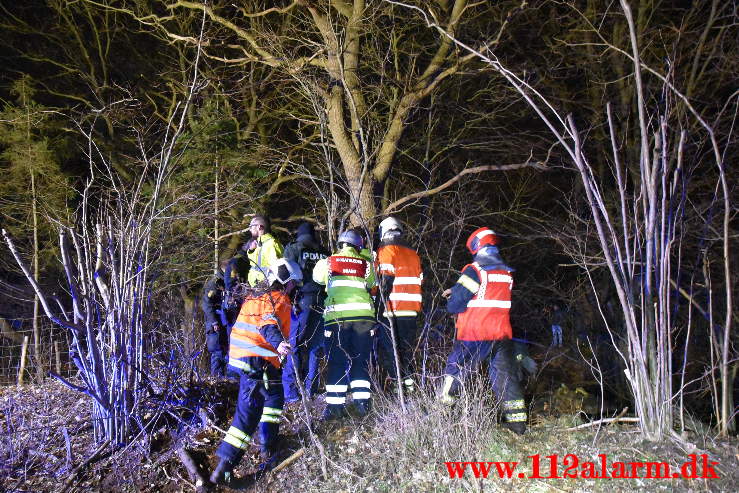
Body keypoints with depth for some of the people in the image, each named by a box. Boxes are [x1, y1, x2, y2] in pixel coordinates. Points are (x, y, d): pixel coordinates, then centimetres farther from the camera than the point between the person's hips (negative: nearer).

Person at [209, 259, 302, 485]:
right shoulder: (278, 299, -7)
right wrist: (278, 344, -42)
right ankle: (224, 465, -7)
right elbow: (268, 324, -25)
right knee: (248, 411, -5)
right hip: (257, 360, -9)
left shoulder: (256, 295, 20)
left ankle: (268, 448, 27)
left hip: (241, 355, 9)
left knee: (274, 396, 22)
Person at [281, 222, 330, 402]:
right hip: (322, 303, 4)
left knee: (293, 347, -2)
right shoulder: (325, 253, 17)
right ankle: (310, 392, 11)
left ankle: (291, 393, -6)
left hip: (302, 301, -4)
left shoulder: (293, 248, 6)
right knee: (315, 348, 10)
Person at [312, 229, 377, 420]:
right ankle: (362, 403, 11)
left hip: (337, 316, -1)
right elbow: (372, 286, 16)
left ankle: (335, 406, 5)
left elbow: (317, 277, 23)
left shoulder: (329, 262, 7)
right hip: (364, 314, 2)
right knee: (361, 361, 12)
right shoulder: (366, 264, 10)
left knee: (337, 362, 5)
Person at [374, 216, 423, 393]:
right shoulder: (413, 253, 18)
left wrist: (383, 304, -14)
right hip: (411, 309, 7)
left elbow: (386, 279, -14)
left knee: (388, 349, -2)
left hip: (392, 309, -7)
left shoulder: (386, 250, -3)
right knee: (406, 348, 16)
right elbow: (419, 280, 20)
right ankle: (408, 381, 16)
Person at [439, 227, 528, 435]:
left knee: (455, 369, 8)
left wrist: (451, 303, 10)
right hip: (502, 333, 5)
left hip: (474, 334, -5)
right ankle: (518, 420, 11)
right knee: (505, 374, 11)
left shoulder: (474, 270, -12)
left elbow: (455, 304, -14)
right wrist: (455, 291, 21)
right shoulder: (506, 272, 10)